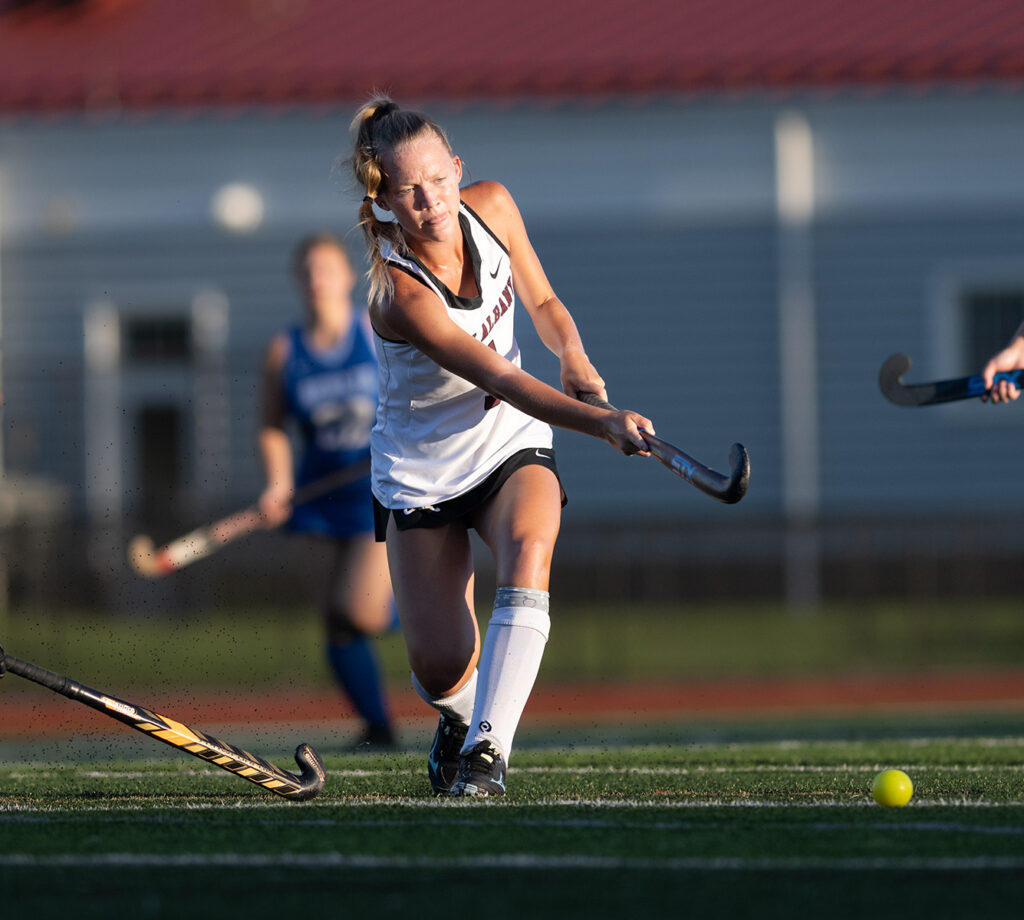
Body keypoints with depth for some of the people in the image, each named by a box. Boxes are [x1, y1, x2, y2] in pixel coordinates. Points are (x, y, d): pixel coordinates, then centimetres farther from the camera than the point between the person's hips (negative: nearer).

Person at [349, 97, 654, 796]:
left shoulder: (492, 207, -12)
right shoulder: (399, 295, -31)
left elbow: (541, 300, 7)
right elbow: (502, 382, -37)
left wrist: (573, 354, -14)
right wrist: (602, 423, -49)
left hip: (511, 448, 3)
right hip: (421, 470, -3)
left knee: (529, 552, -30)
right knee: (441, 669, -2)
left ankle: (487, 751, -32)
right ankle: (460, 714, 38)